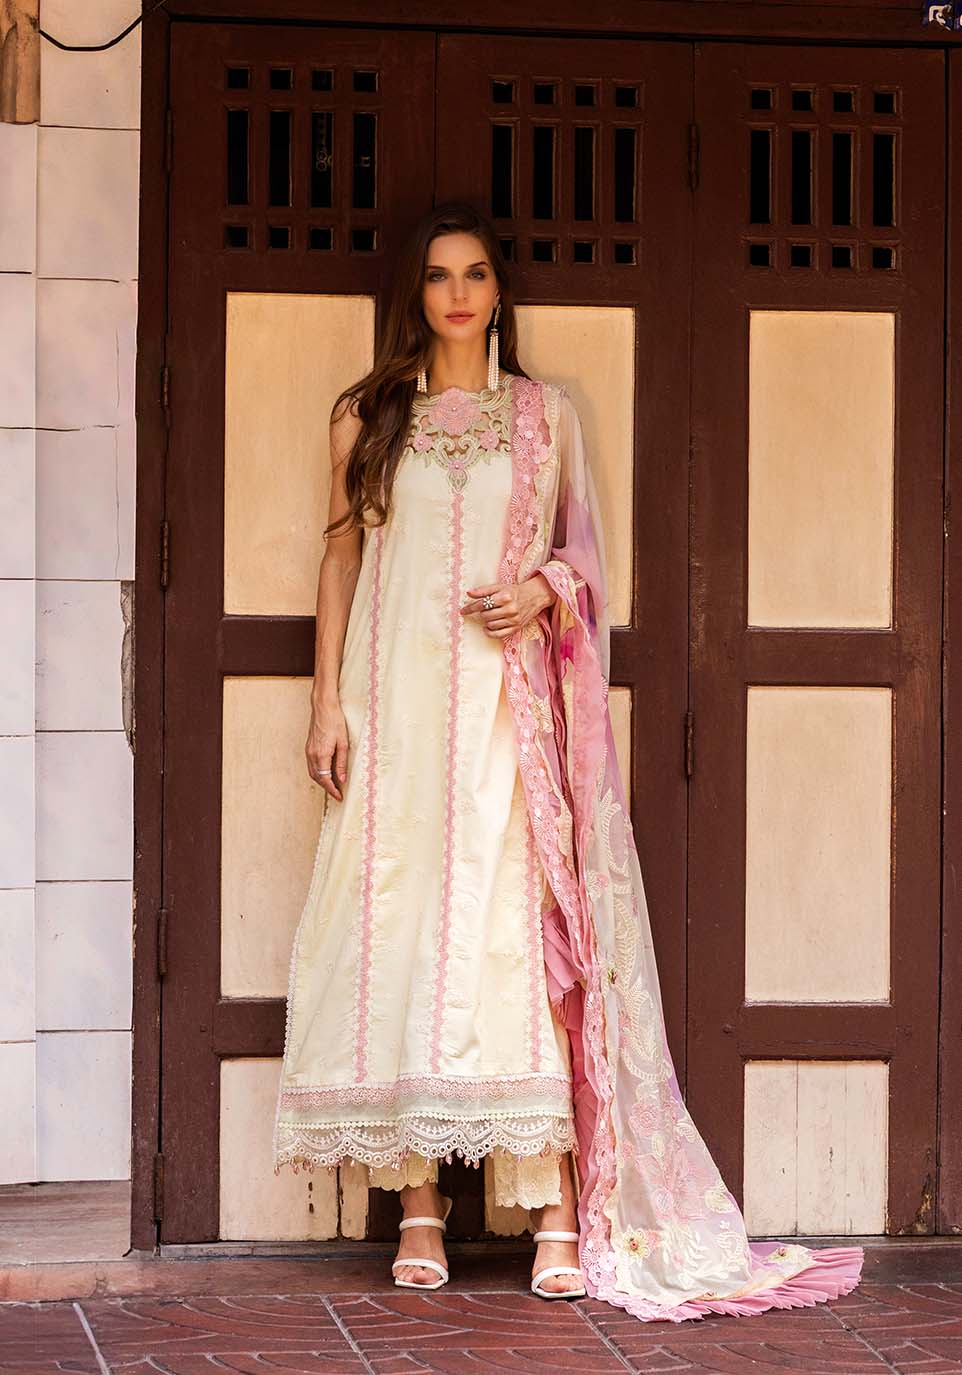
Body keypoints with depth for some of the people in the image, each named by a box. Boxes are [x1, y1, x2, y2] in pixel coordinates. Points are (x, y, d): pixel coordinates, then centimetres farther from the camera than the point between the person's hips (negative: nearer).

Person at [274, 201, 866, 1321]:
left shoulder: (546, 414, 11)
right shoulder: (366, 417, 12)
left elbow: (583, 552, 14)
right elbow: (341, 563, 12)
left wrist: (542, 592, -8)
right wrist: (327, 702, 4)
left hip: (510, 704, -1)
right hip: (399, 706, 1)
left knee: (523, 931, -9)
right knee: (404, 927, -5)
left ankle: (560, 1208, -11)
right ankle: (419, 1207, -1)